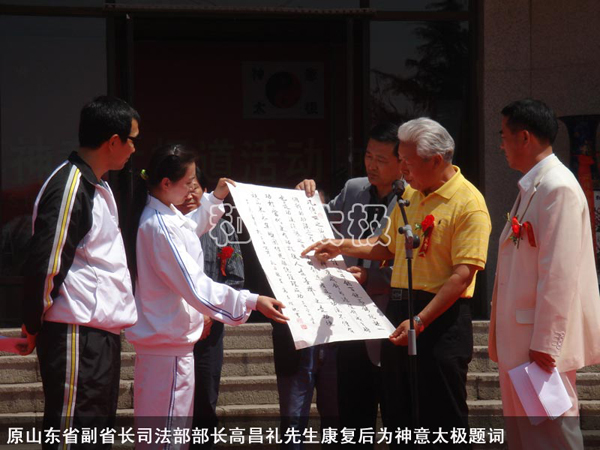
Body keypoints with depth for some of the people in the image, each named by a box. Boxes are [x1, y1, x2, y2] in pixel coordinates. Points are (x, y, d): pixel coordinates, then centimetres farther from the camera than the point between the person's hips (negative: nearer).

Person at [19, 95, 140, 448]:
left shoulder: (100, 188, 17)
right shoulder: (69, 188, -15)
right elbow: (45, 263, -16)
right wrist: (34, 327, -7)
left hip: (103, 333, 10)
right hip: (77, 335, -10)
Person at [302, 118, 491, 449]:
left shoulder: (468, 203, -13)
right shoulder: (411, 195, 13)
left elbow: (463, 274, -19)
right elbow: (388, 246, 25)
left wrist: (420, 321, -23)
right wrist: (343, 247, 11)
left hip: (442, 318, -8)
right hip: (400, 310, 8)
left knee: (443, 421, -4)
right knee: (398, 417, 13)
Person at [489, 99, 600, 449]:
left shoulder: (559, 188, -15)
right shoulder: (531, 189, 17)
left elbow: (559, 273, -21)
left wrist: (545, 343, -22)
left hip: (543, 341, -10)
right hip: (519, 341, 10)